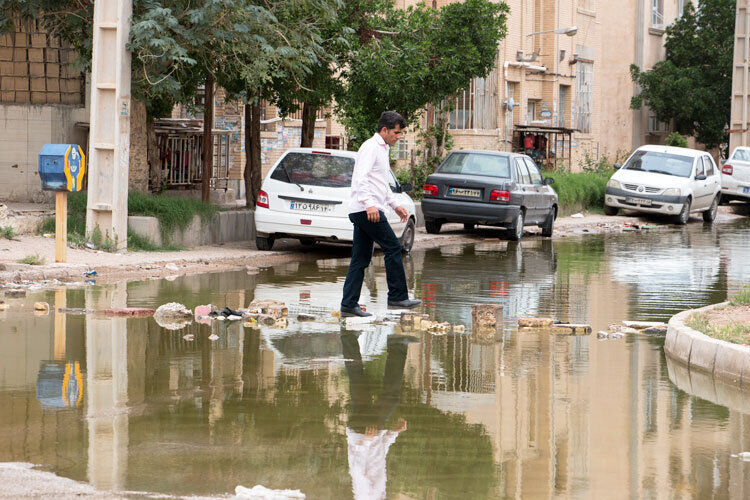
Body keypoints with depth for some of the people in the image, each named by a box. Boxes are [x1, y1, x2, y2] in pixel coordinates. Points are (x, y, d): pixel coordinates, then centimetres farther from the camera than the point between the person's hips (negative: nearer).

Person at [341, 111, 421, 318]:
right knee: (393, 247, -8)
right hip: (366, 210, -10)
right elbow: (360, 177, -21)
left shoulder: (382, 149, 24)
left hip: (368, 210, 10)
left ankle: (349, 304, 5)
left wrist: (395, 205, 29)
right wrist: (369, 203, -31)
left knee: (361, 259, 7)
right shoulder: (371, 147, -9)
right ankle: (397, 296, -6)